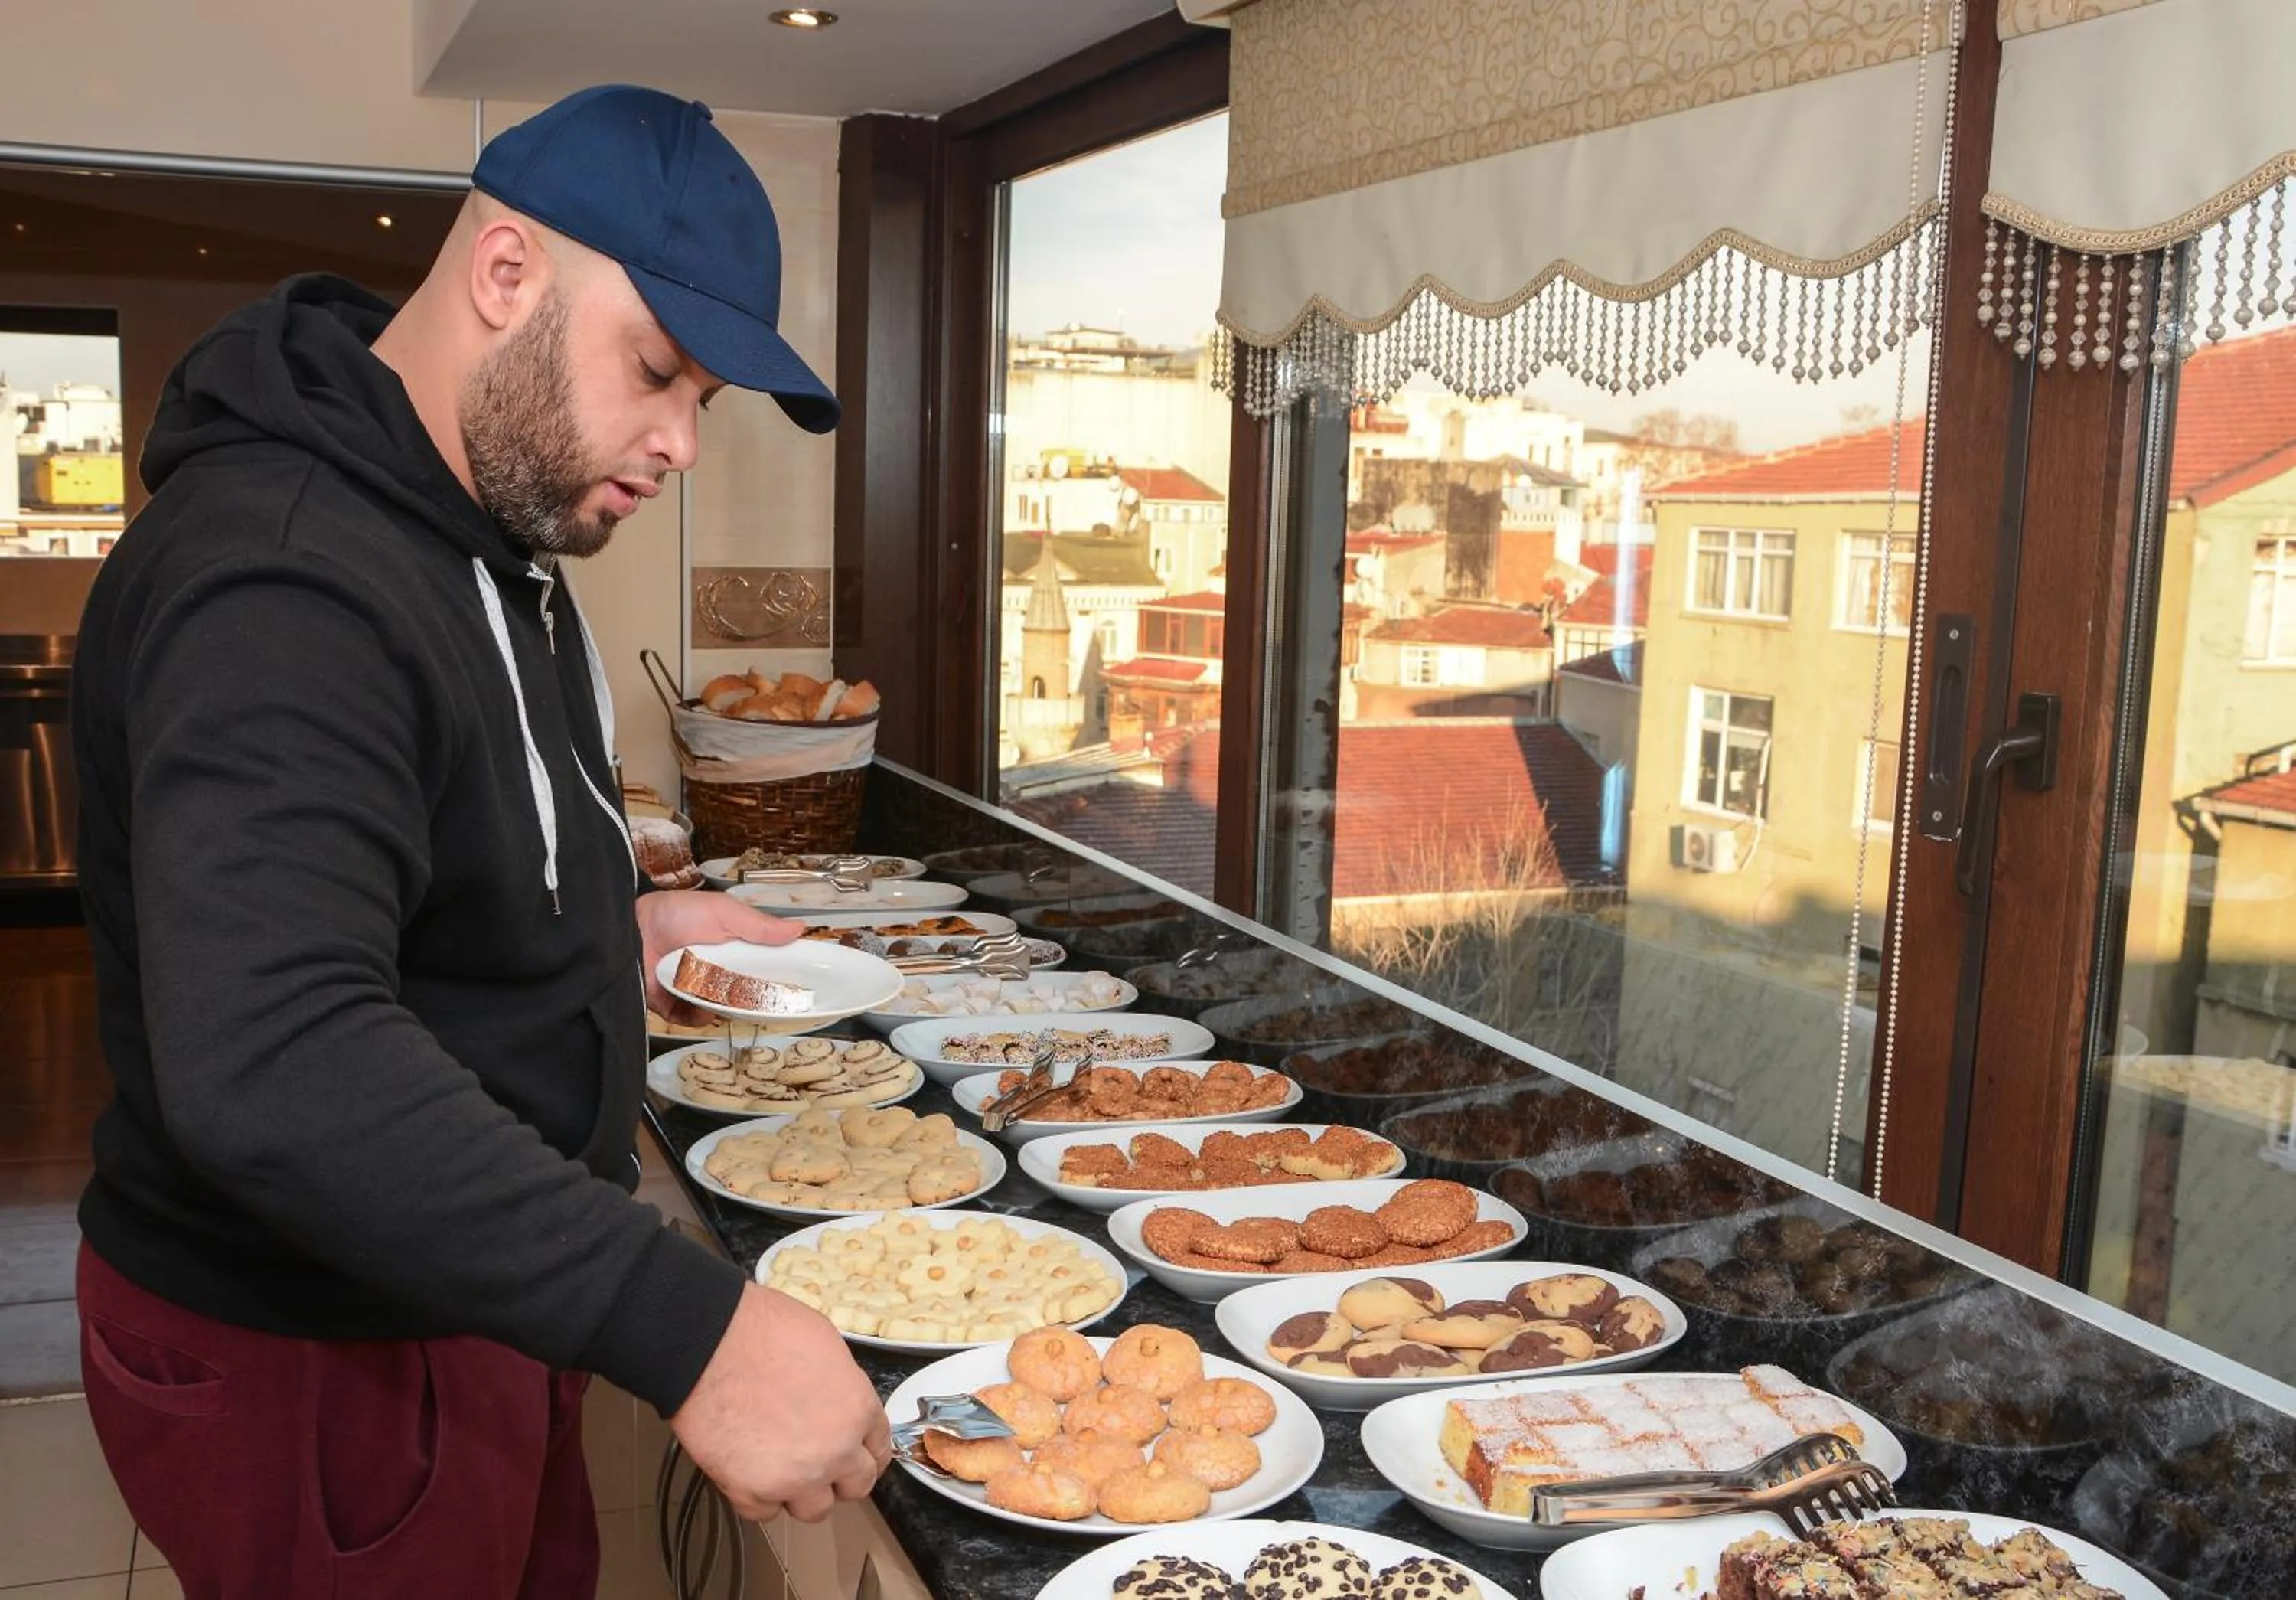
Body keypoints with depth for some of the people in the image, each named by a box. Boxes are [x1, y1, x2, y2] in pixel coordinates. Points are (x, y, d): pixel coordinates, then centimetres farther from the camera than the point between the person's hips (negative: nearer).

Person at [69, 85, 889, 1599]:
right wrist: (690, 1331, -43)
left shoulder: (489, 533, 7)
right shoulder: (280, 576, -27)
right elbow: (270, 1068, -39)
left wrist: (620, 925, 6)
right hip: (311, 1365, -9)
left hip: (474, 1298, 9)